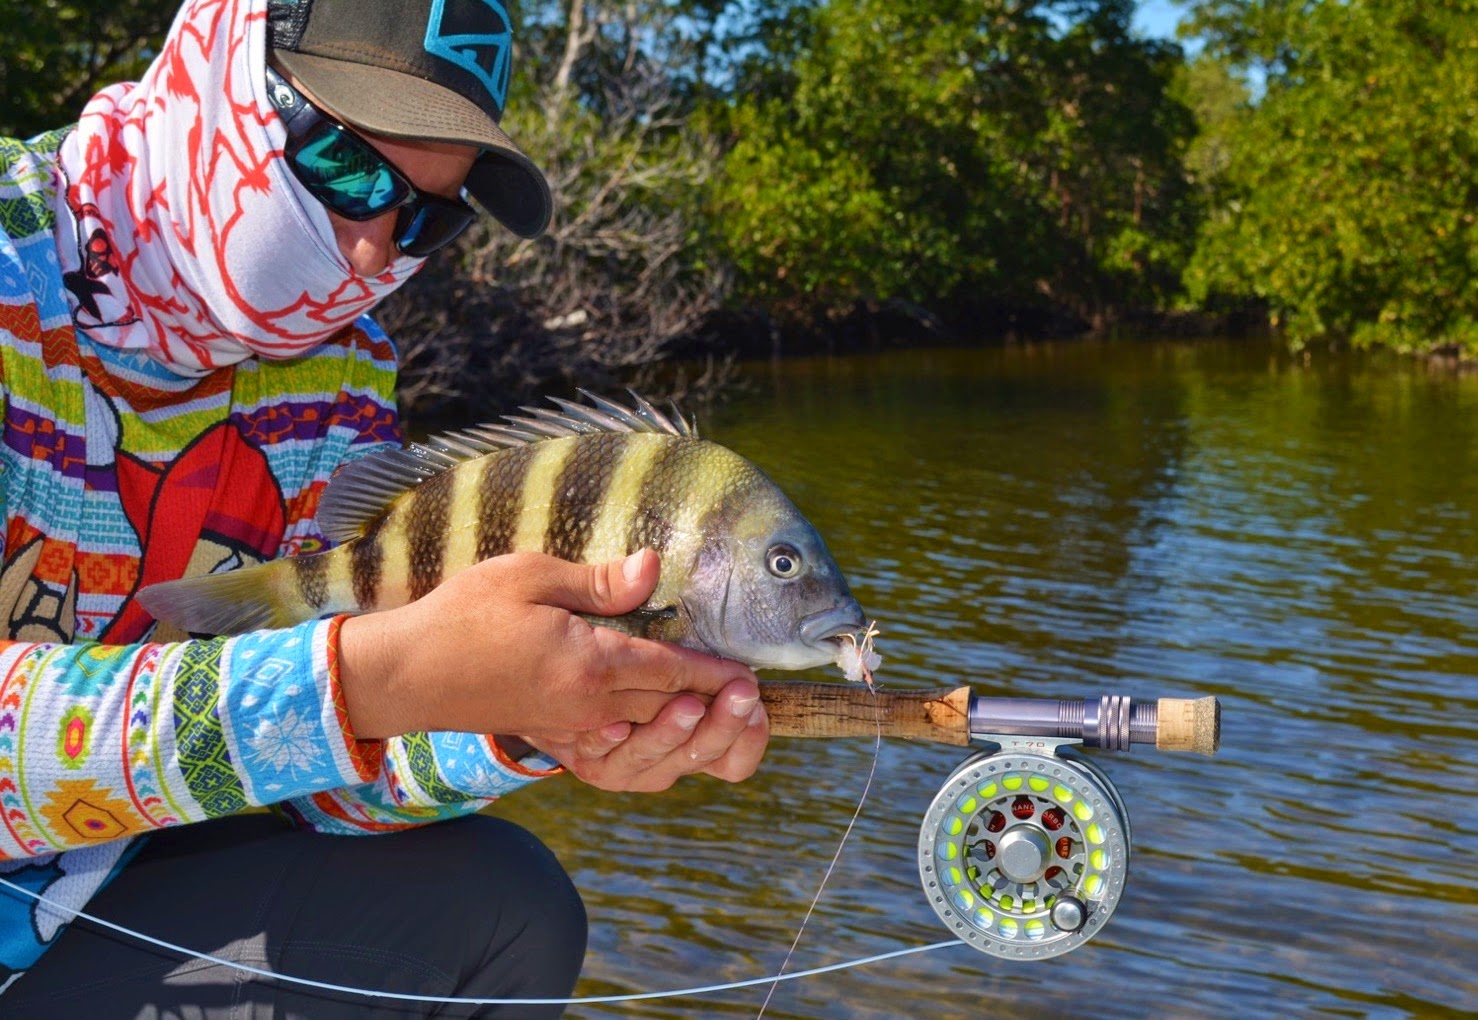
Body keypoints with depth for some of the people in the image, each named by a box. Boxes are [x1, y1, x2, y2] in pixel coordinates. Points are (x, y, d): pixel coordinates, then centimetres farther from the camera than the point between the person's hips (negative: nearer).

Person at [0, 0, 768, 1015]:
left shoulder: (342, 380, 0)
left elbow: (311, 755, -2)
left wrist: (519, 729, -21)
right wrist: (376, 676, -39)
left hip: (111, 890, 6)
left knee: (503, 906, -2)